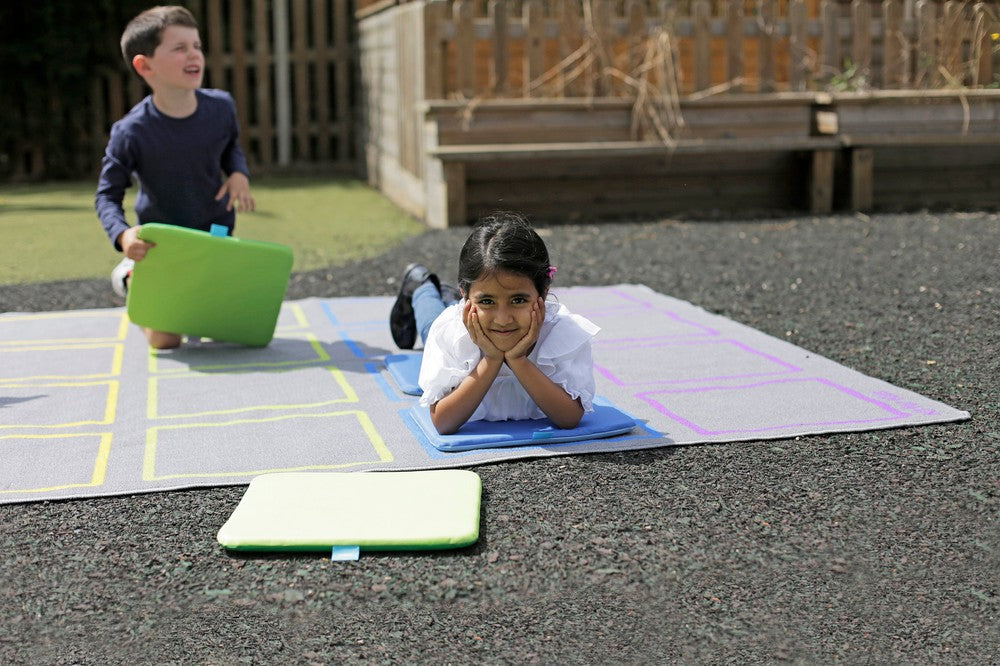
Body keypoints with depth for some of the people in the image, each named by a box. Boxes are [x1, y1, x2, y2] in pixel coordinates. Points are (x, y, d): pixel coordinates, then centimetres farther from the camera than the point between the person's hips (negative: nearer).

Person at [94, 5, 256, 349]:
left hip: (216, 234, 3)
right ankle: (130, 274, 28)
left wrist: (239, 174, -14)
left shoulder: (221, 107, -14)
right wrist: (122, 235, -35)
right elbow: (107, 196, -14)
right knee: (165, 340, -1)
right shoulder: (131, 133, -25)